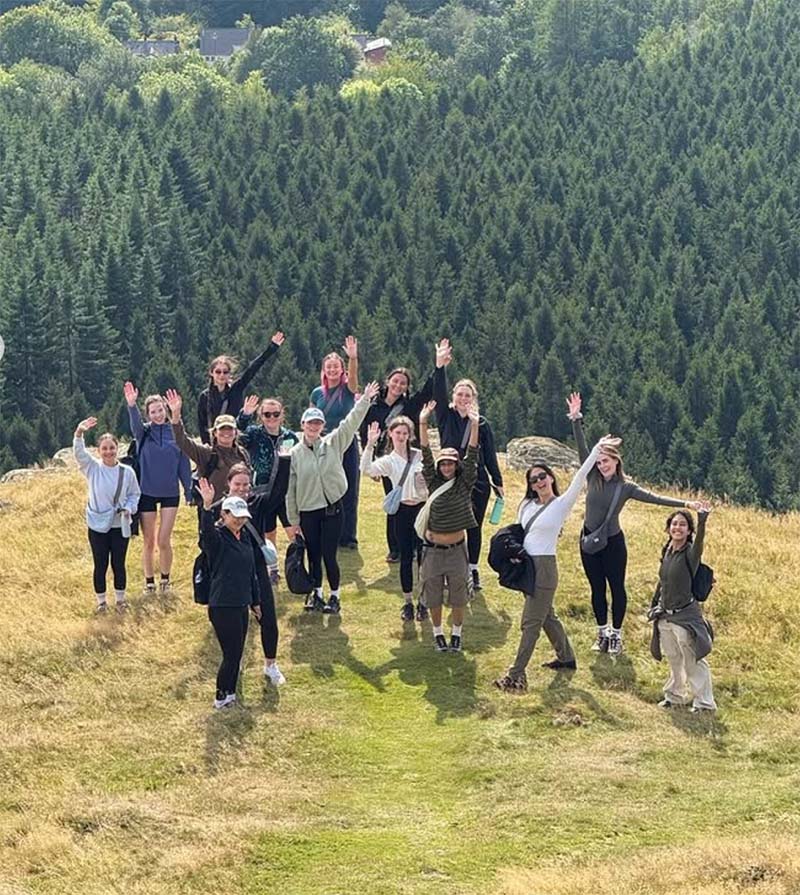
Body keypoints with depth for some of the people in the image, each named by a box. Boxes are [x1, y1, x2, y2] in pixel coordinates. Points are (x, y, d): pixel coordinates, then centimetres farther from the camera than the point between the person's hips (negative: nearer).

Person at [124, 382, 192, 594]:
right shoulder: (144, 432, -2)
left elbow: (184, 464, 4)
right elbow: (135, 424, -26)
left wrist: (189, 492, 2)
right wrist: (132, 406, -47)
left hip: (170, 493, 0)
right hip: (147, 493, 0)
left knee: (164, 541, -2)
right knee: (148, 541, 7)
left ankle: (165, 579, 16)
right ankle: (149, 582, 19)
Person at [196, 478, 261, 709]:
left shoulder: (244, 539, 12)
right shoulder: (216, 538, -11)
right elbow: (206, 531, -36)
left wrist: (255, 601, 25)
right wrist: (207, 506, -53)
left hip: (241, 605, 8)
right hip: (222, 607, -8)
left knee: (236, 654, 13)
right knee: (231, 654, -4)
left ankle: (229, 695, 25)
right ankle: (222, 697, 11)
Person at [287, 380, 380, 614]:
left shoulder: (333, 444, 1)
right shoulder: (294, 454, 0)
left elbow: (351, 423, -10)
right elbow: (290, 489, 3)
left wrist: (365, 400, -22)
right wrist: (293, 520, 4)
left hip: (332, 509, -1)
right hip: (307, 513, 1)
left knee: (329, 555, -1)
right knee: (313, 556, 10)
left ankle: (335, 596, 14)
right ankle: (316, 593, 26)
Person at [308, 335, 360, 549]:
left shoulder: (348, 389, -3)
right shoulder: (317, 393, 5)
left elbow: (353, 376, -26)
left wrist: (353, 358, -44)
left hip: (347, 445, -2)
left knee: (348, 492, 2)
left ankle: (348, 537, 8)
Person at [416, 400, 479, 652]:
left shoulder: (465, 484, -3)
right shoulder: (434, 483, -2)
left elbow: (472, 458, -13)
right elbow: (426, 456, -10)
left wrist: (474, 426, -25)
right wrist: (423, 424, -21)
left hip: (457, 548, 0)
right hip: (433, 548, 0)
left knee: (458, 595, 8)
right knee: (434, 595, 9)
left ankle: (456, 634, 24)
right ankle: (438, 633, 25)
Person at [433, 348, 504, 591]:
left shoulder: (482, 424, 1)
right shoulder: (446, 418, 3)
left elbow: (490, 456, 4)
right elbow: (439, 395, -11)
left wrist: (498, 482, 4)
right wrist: (440, 368, -23)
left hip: (477, 484, 0)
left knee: (474, 528, 8)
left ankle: (472, 570, 18)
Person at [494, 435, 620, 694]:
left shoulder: (562, 504, -8)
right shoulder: (527, 505, 10)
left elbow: (580, 478, -17)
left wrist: (597, 450, -25)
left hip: (544, 567, -7)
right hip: (525, 566, 7)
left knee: (531, 622, -7)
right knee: (546, 616, 19)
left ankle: (516, 674, -7)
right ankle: (566, 657, 35)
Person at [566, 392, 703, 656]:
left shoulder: (625, 487, -10)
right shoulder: (593, 478, -5)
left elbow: (654, 498, -14)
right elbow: (582, 449, -10)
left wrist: (685, 504, -23)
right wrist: (576, 420, -18)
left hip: (613, 543, -2)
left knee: (616, 588, 7)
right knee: (597, 589, 12)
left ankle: (616, 635, 19)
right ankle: (602, 632, 24)